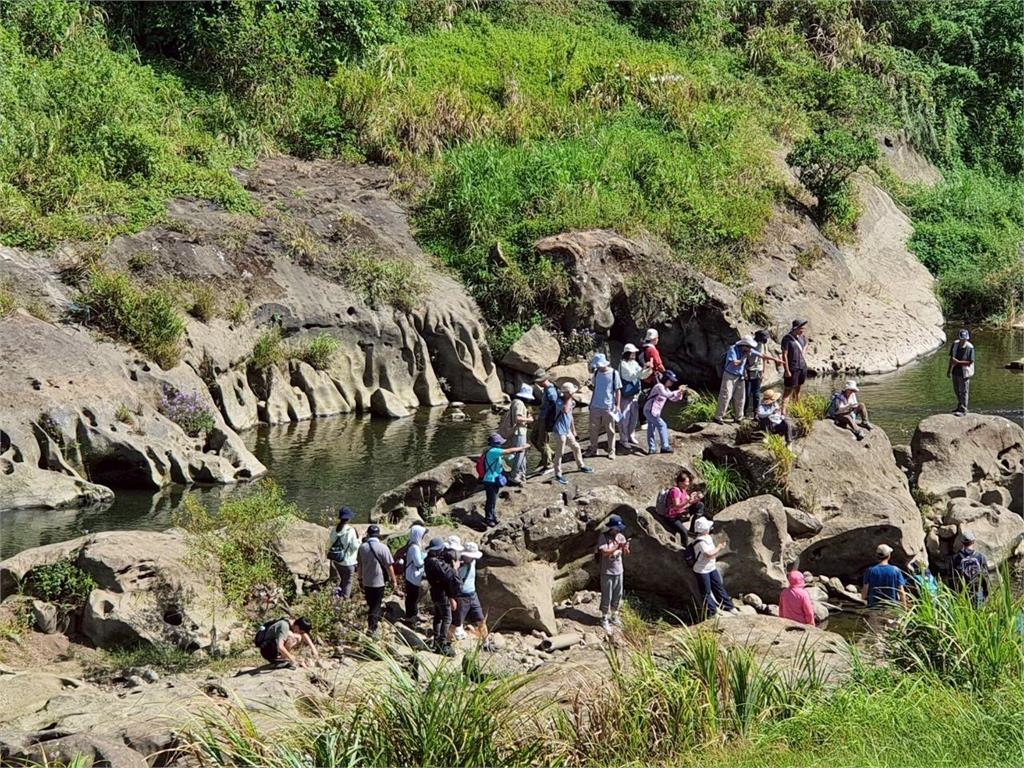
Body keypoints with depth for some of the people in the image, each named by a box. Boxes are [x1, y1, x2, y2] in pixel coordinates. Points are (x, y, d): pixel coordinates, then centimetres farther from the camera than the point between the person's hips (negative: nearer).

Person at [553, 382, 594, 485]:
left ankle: (581, 466, 41)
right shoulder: (560, 402, -20)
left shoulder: (571, 401, 8)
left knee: (576, 447, 21)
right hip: (560, 432, -9)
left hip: (568, 431, 9)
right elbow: (565, 410, -41)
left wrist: (573, 430, 23)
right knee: (559, 453, -2)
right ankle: (558, 474, 6)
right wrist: (569, 399, -29)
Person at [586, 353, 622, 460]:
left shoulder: (614, 373, -9)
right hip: (595, 406, 4)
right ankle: (593, 449, 22)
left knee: (610, 431, 5)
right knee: (593, 429, 9)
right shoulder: (596, 373, 4)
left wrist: (618, 405, -8)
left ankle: (611, 451, 15)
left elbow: (618, 390, -5)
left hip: (608, 407, -4)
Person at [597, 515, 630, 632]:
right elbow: (604, 552, -23)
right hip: (607, 572, -6)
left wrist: (625, 548, -18)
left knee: (617, 596, 14)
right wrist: (618, 547, -28)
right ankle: (604, 619, 13)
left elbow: (626, 553, 5)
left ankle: (614, 616, 30)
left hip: (618, 570, 6)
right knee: (606, 596, 1)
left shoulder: (620, 536, 3)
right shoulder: (603, 537, -14)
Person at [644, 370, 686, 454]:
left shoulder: (666, 389, 16)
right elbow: (667, 395, -34)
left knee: (652, 429, 12)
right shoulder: (659, 386, -15)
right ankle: (665, 447, -10)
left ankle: (652, 448, 16)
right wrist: (677, 391, -31)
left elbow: (673, 399, 18)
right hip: (650, 410, -10)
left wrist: (680, 393, 1)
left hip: (653, 412, 10)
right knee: (662, 425, -10)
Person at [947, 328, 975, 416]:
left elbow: (970, 362, -17)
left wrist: (958, 362, -21)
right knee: (957, 390, 21)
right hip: (956, 371, 7)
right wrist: (949, 370, 9)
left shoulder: (970, 347, -18)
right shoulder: (955, 344, -2)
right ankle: (960, 406, 40)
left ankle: (963, 410, 9)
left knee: (964, 391, 1)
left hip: (965, 372, -6)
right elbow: (952, 357, 7)